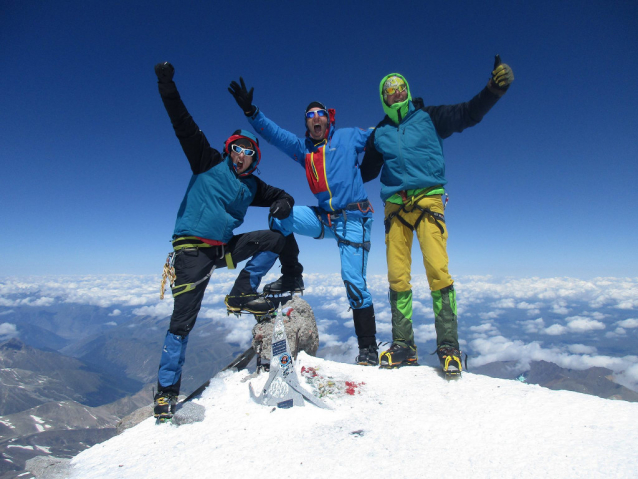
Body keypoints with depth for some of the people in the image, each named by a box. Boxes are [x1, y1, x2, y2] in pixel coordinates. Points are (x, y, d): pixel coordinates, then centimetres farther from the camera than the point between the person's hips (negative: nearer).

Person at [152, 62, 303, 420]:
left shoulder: (253, 186, 12)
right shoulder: (209, 163, 3)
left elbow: (283, 197, 16)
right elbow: (184, 125, -1)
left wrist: (283, 205, -7)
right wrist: (167, 86, -8)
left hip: (226, 247, 4)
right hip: (193, 247, -4)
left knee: (278, 238, -9)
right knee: (183, 319, -8)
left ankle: (241, 295, -3)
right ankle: (167, 390, 8)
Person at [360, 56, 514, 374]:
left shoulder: (429, 118, 12)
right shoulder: (379, 134, 19)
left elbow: (468, 113, 3)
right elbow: (365, 171, 27)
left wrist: (494, 88, -12)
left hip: (427, 199, -2)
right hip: (395, 205, 3)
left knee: (437, 270, -15)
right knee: (397, 276, -2)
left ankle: (448, 346, -5)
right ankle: (404, 346, 8)